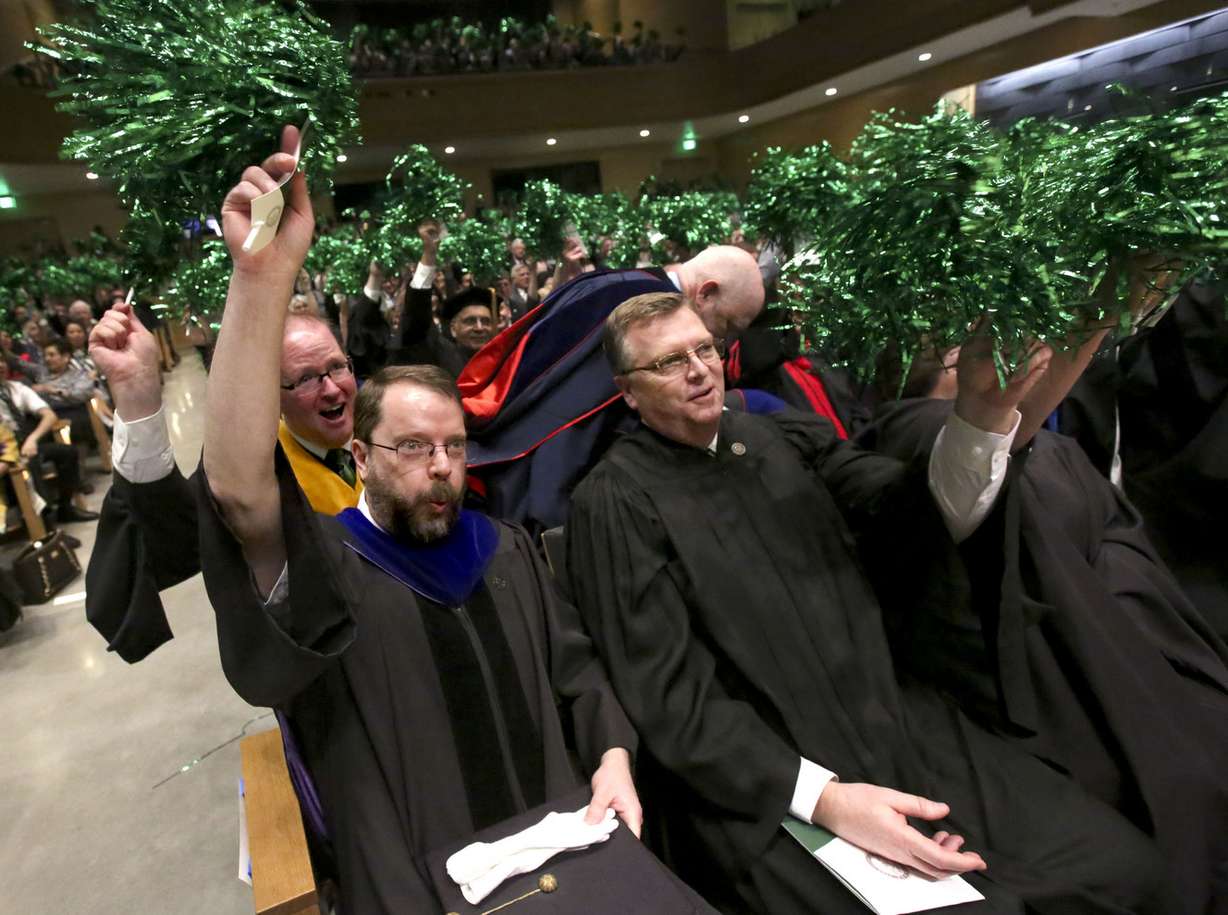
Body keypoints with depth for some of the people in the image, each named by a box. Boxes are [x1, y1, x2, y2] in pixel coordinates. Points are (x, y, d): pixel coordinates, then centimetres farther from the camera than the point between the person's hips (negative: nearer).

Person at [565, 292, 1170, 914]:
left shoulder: (788, 440, 9)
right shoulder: (615, 502, -7)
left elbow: (922, 511, -2)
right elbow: (669, 695, -12)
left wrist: (983, 416, -20)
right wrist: (821, 797, -20)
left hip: (899, 722, 5)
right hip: (764, 788, -5)